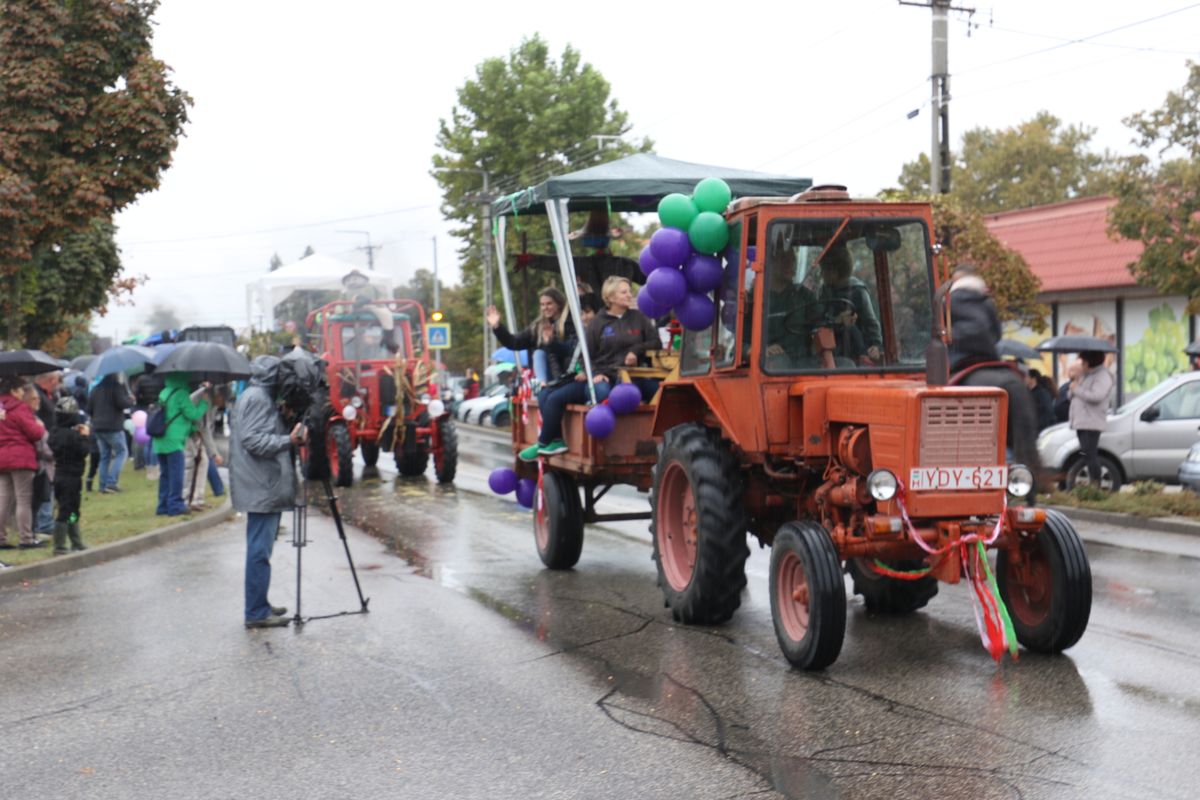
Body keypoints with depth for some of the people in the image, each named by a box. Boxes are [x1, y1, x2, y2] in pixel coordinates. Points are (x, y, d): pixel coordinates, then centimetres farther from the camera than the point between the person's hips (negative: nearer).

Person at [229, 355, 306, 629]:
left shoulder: (259, 397, 19)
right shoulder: (257, 398, -13)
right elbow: (253, 441, -22)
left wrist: (289, 436, 14)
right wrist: (289, 440, -26)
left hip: (264, 486, 11)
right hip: (262, 487, -11)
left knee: (260, 548, 16)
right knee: (260, 550, -8)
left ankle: (259, 605, 23)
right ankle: (256, 613, -5)